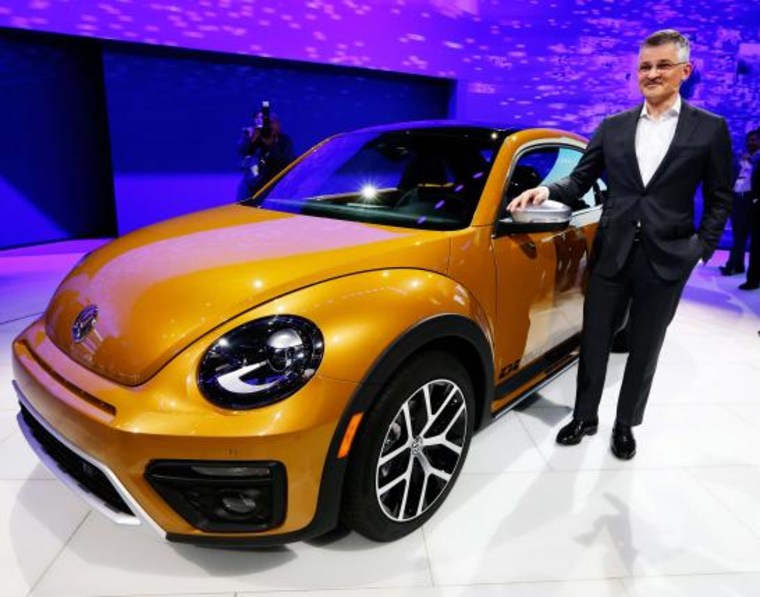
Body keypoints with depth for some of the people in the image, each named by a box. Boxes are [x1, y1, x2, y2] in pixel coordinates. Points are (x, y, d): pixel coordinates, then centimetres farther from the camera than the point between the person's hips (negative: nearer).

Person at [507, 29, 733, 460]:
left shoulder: (710, 129, 2)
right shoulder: (613, 127, 7)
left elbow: (720, 199, 5)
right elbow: (581, 181, 6)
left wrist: (702, 247, -4)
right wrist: (547, 191, -13)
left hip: (666, 258, -1)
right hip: (612, 252, 2)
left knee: (643, 349, 11)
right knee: (594, 341, 9)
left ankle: (626, 425, 30)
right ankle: (585, 417, 28)